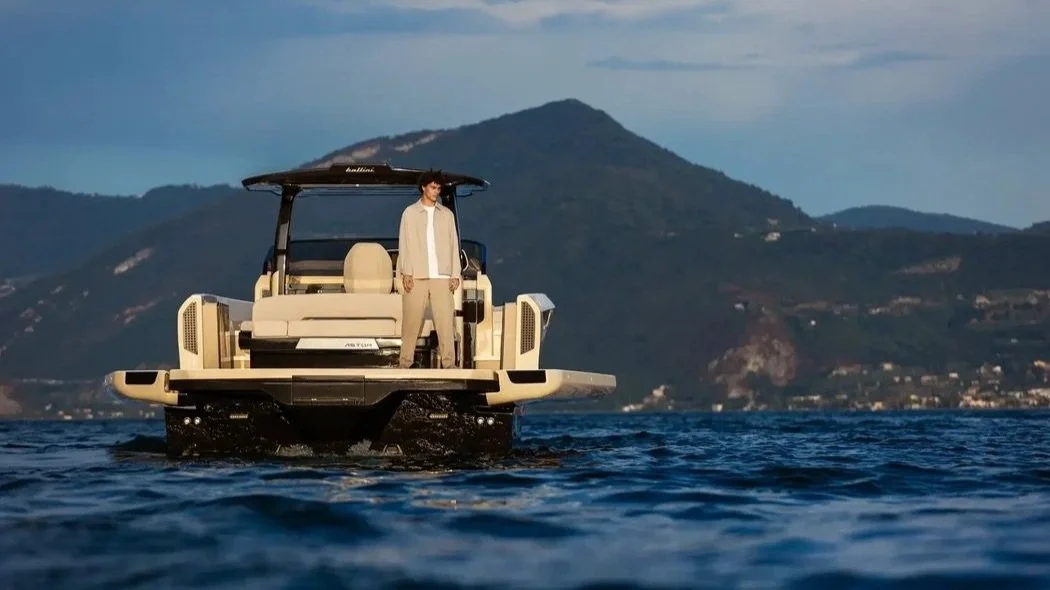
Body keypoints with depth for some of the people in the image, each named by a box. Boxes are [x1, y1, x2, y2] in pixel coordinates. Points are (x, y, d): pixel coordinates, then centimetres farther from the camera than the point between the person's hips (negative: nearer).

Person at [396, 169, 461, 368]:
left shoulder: (447, 214, 13)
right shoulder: (410, 212, 7)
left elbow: (453, 245, 11)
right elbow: (404, 244, 3)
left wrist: (455, 275, 3)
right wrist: (406, 273, -6)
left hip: (442, 277, 1)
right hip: (417, 277, -1)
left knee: (446, 321, -5)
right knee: (411, 322, -1)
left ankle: (448, 363, -6)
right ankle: (405, 363, 4)